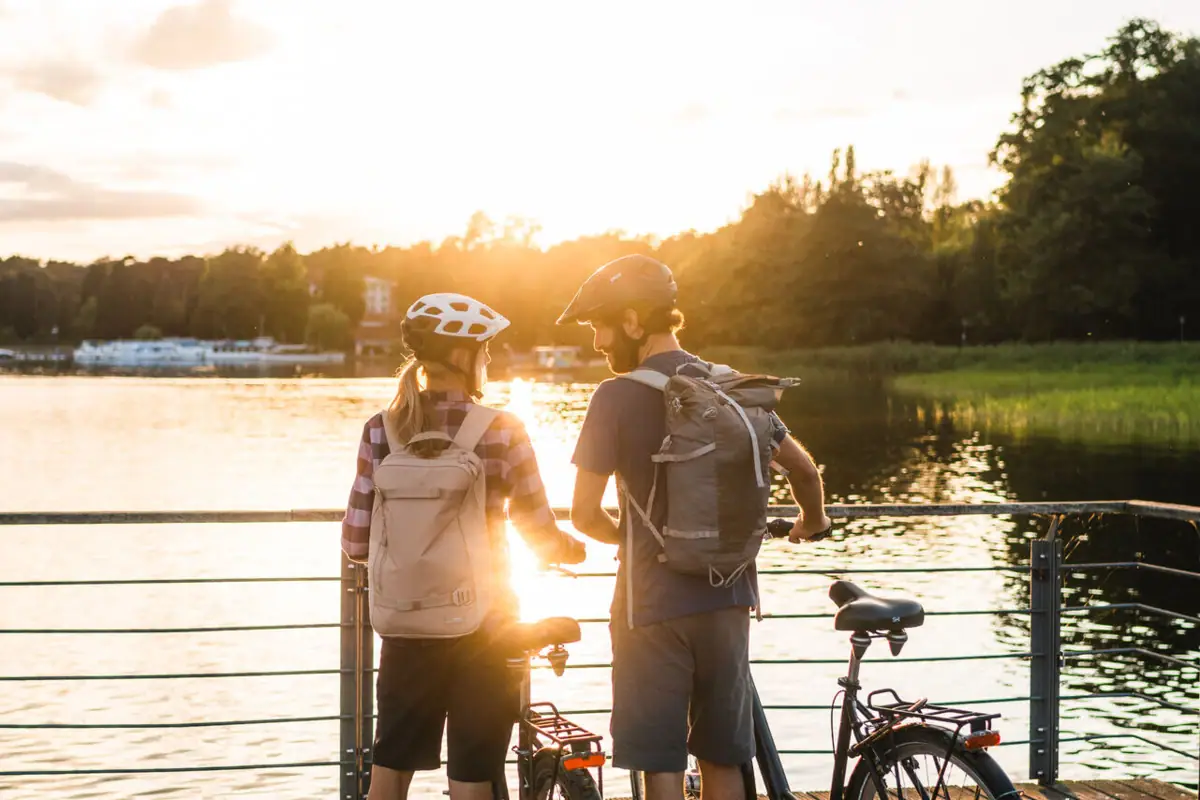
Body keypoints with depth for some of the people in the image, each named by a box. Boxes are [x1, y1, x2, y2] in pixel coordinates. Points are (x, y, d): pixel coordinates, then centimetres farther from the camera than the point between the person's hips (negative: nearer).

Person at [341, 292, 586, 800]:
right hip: (483, 627, -2)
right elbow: (543, 539, -7)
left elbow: (357, 544, -4)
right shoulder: (502, 432, -10)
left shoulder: (381, 431, -4)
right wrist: (575, 548, 16)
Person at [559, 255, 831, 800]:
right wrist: (813, 522, 30)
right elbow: (803, 469, 10)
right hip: (727, 597, 5)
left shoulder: (617, 397, -11)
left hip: (652, 602, -5)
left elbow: (585, 514, -12)